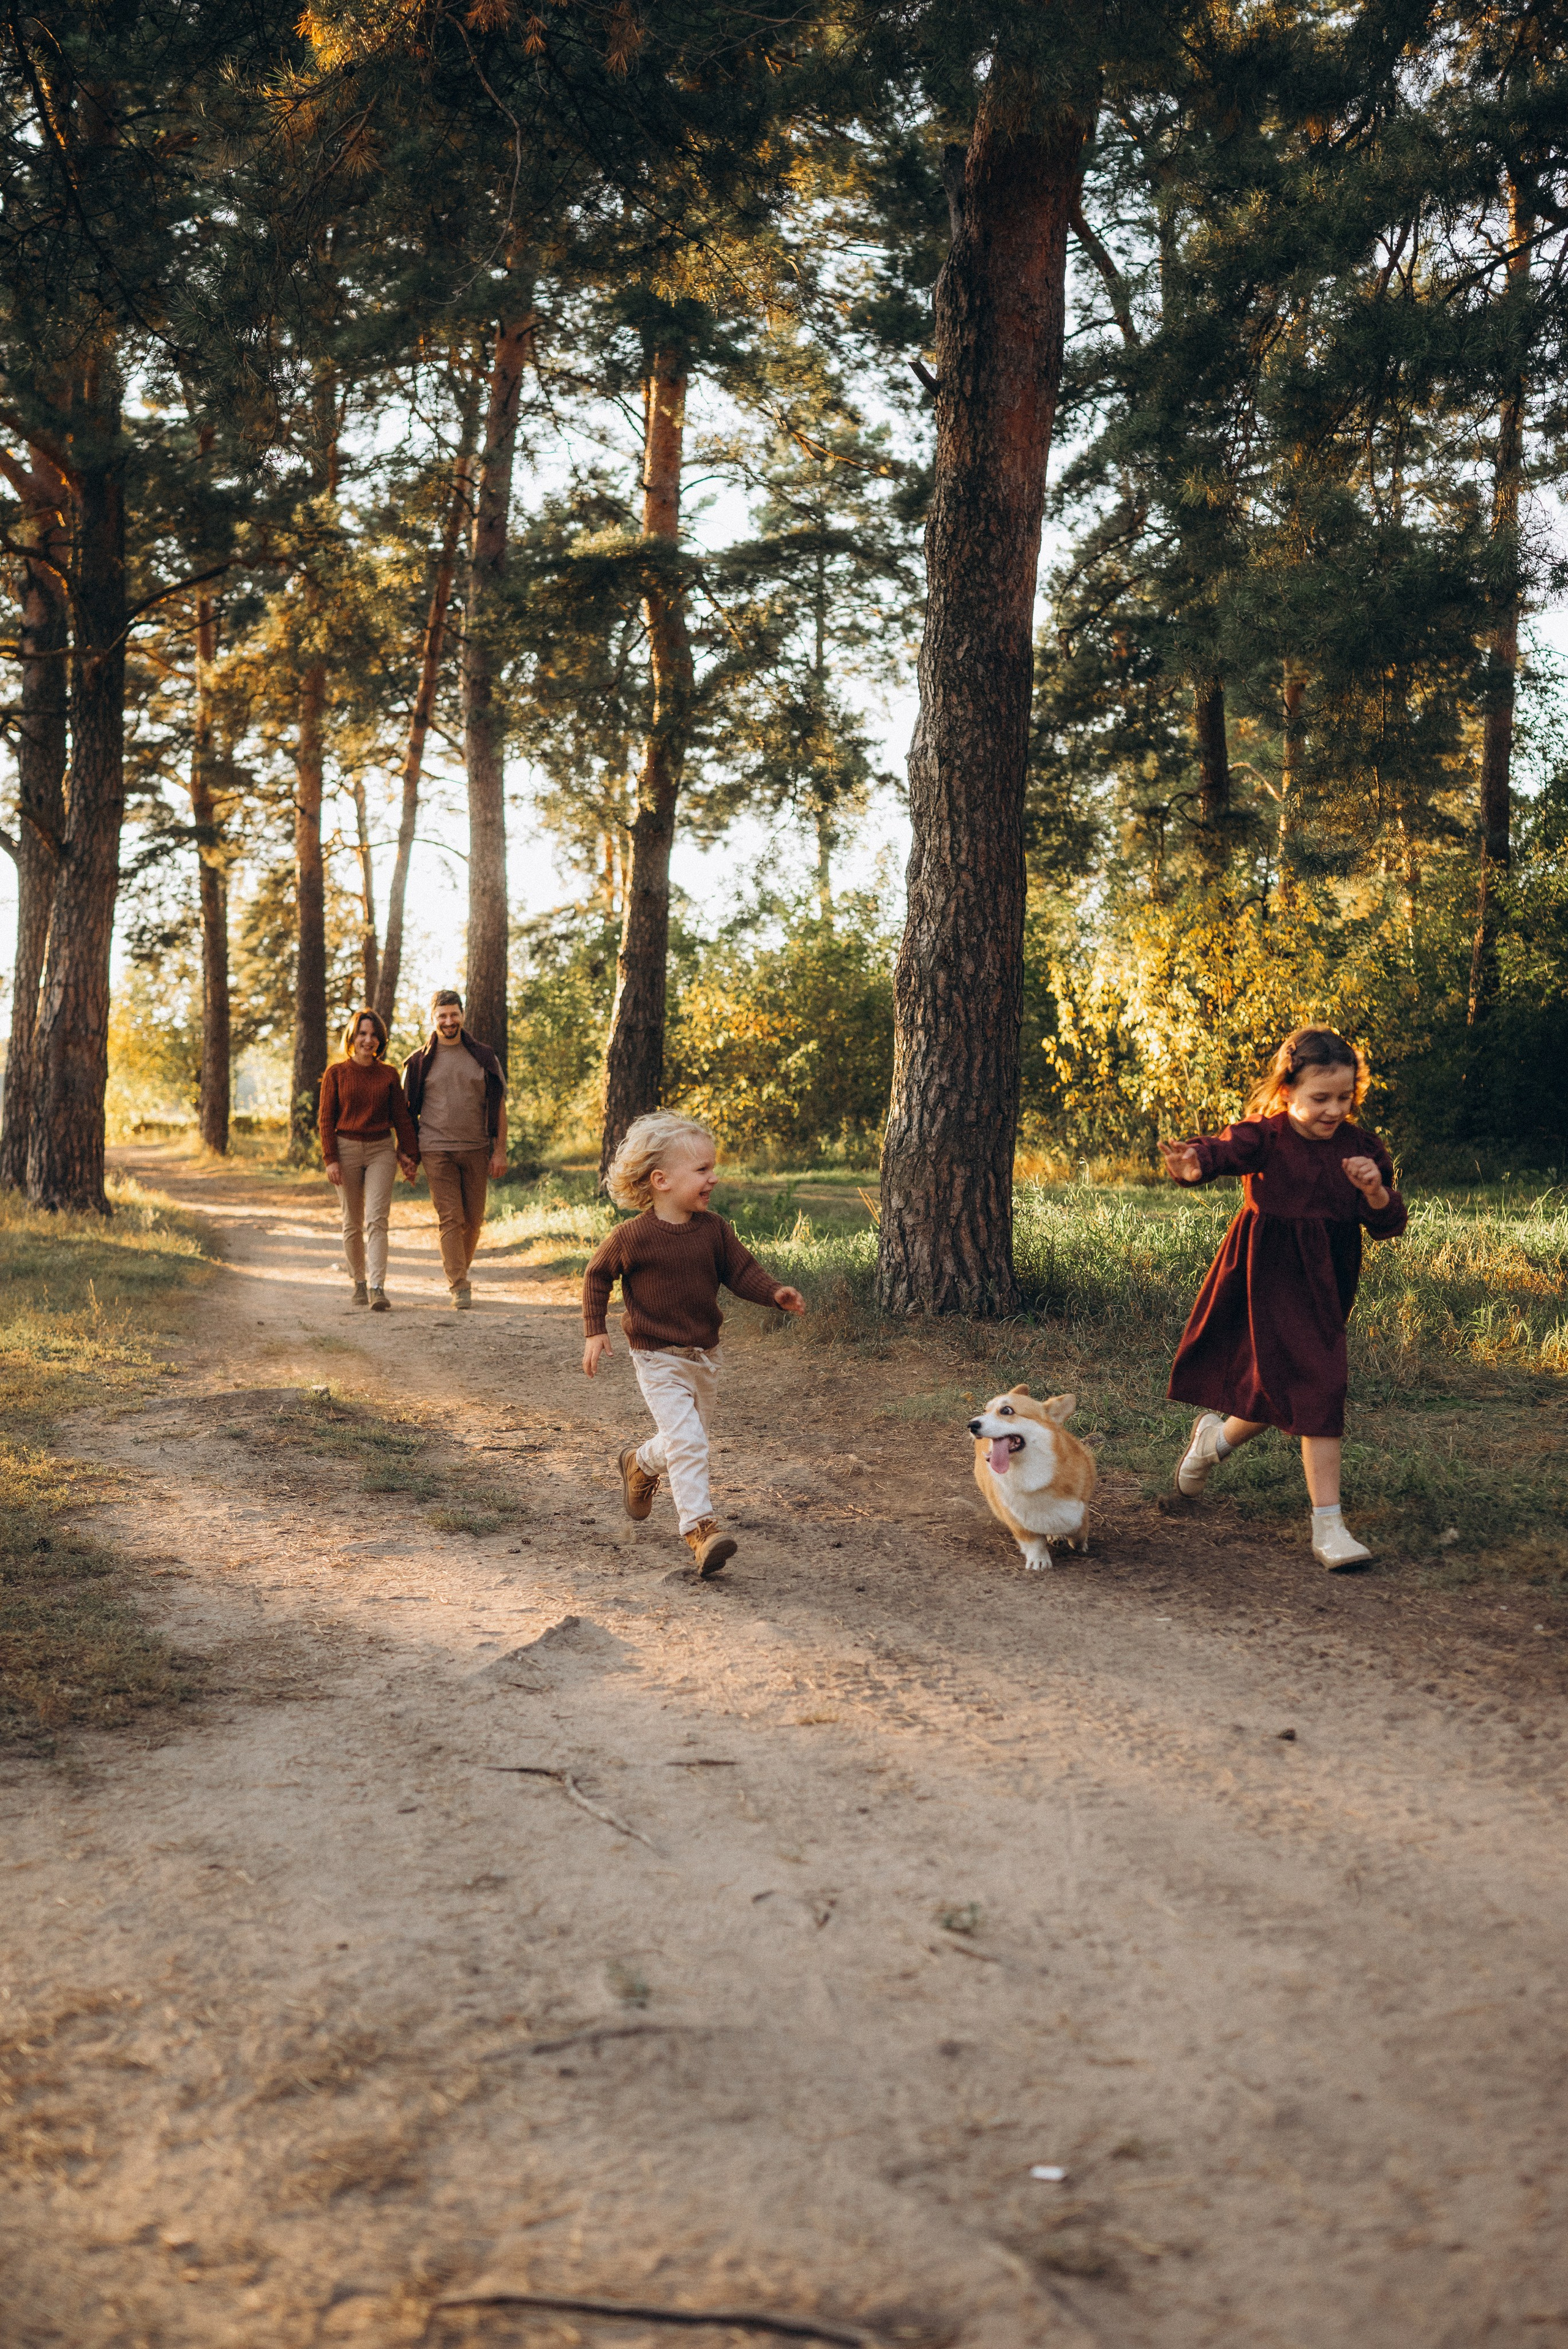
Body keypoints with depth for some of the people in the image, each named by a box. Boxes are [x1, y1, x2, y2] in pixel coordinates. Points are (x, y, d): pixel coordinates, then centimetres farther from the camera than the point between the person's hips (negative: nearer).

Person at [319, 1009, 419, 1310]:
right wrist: (330, 1159, -8)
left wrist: (410, 1155, 5)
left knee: (377, 1219, -12)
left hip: (381, 1150, 0)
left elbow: (401, 1117, 10)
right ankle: (359, 1282, 22)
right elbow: (327, 1119, 0)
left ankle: (378, 1288, -19)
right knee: (352, 1223, 7)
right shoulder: (336, 1073, 2)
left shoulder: (389, 1075, 6)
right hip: (347, 1149, 0)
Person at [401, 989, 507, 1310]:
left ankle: (459, 1273, 27)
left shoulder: (483, 1057, 6)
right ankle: (459, 1287, -8)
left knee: (473, 1220, 6)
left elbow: (498, 1106, 7)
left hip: (476, 1150, 2)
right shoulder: (419, 1062, 4)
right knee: (450, 1219, -8)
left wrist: (500, 1151, 1)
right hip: (437, 1151, -2)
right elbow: (407, 1111, 10)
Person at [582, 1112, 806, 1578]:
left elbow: (741, 1270, 3)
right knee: (687, 1441, -17)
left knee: (689, 1440, 20)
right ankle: (700, 1528, -14)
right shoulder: (634, 1237, -14)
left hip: (704, 1355, 6)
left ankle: (641, 1464, 49)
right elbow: (598, 1275, -1)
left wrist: (775, 1294, -15)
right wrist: (594, 1330, -4)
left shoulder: (714, 1230, -2)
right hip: (658, 1359, -6)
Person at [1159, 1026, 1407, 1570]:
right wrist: (1194, 1164, -56)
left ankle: (1216, 1437, 43)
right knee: (1316, 1390, -10)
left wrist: (1377, 1192, -21)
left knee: (1281, 1392, 10)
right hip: (1269, 1279, -5)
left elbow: (1389, 1225, 2)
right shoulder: (1265, 1137, -11)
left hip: (1323, 1284, 5)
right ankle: (1328, 1526, 0)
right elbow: (1227, 1149, -33)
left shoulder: (1361, 1148, 2)